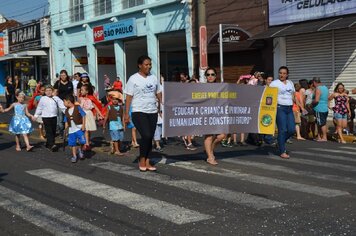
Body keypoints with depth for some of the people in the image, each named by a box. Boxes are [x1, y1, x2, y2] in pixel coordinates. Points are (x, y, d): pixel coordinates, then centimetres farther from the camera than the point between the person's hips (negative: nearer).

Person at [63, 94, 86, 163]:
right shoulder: (66, 111, 11)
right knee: (72, 143, 4)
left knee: (82, 141, -17)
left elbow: (83, 116, -6)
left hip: (79, 128, -5)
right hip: (71, 130, 5)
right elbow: (66, 121, 15)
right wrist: (66, 129, 9)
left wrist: (83, 125, -12)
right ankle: (74, 156, 16)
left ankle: (80, 150, 12)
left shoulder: (77, 107, -6)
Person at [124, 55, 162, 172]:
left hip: (152, 112, 5)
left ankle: (147, 161, 16)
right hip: (139, 112, -5)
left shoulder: (153, 78, 10)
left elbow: (159, 93, 14)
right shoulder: (133, 79, -3)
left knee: (150, 137, 6)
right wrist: (126, 113, -9)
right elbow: (129, 97, -4)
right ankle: (142, 160, 4)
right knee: (146, 135, -16)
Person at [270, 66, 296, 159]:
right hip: (280, 108, -6)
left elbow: (293, 95, 24)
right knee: (282, 130, -7)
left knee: (292, 130, 0)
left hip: (289, 108, 6)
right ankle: (282, 152, 0)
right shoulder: (274, 83, 0)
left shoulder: (290, 83, 18)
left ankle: (280, 142, 25)